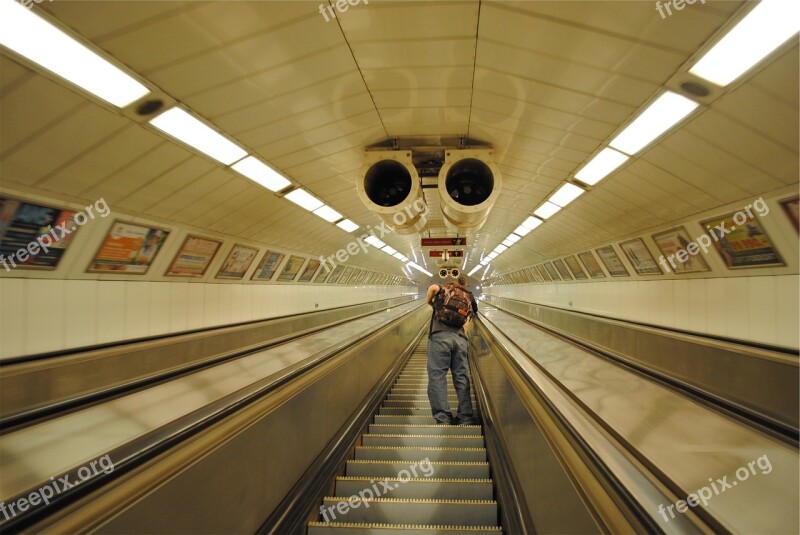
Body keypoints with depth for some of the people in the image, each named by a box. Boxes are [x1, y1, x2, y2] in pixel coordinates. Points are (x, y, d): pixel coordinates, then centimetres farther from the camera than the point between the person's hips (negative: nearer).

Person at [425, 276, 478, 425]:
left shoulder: (443, 291, 19)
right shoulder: (469, 300, 28)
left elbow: (433, 287, -3)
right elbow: (466, 324, 16)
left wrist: (429, 301, 15)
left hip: (440, 336, -3)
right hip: (461, 338, 4)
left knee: (437, 375, -5)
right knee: (462, 378, 6)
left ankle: (442, 417, -12)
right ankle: (465, 417, 2)